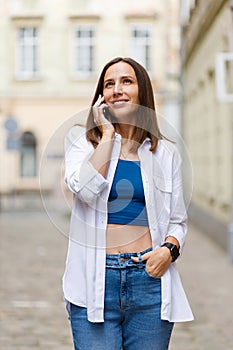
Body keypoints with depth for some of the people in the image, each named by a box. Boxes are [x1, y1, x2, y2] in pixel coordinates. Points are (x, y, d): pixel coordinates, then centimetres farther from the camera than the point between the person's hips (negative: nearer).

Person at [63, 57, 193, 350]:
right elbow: (85, 190, -15)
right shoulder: (81, 140, 5)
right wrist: (108, 133, -7)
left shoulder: (165, 152, 10)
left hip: (150, 275, 2)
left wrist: (169, 248, -9)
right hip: (96, 279, -1)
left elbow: (178, 221, 13)